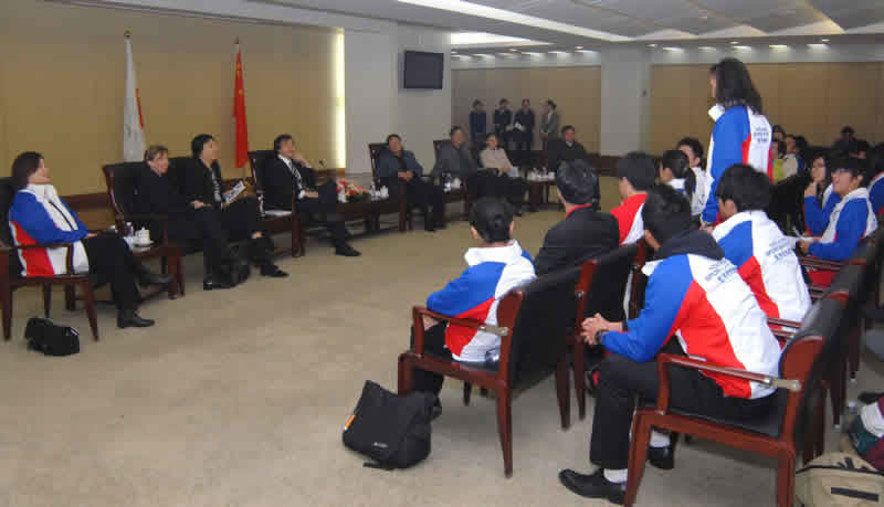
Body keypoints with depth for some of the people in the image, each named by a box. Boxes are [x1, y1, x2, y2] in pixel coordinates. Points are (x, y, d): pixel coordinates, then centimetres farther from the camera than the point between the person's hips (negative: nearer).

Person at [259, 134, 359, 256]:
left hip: (306, 195, 8)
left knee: (331, 185, -15)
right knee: (320, 203, -30)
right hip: (290, 202, -8)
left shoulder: (295, 162, 26)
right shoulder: (273, 165, 1)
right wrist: (304, 193, -21)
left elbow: (312, 182, 21)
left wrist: (305, 163, 7)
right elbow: (280, 189, -14)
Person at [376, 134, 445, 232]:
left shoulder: (408, 155, 30)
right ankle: (427, 223, -30)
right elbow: (381, 174, 2)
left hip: (413, 180, 5)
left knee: (438, 190, -22)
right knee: (421, 191, -35)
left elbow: (419, 169, 19)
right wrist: (398, 174, -11)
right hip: (398, 185, -5)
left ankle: (438, 220, -17)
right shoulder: (384, 157, 18)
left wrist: (412, 172, -5)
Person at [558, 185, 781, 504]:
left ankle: (613, 478, 9)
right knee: (655, 350, 23)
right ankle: (658, 446, 34)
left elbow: (640, 347, -13)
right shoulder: (708, 253, 7)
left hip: (740, 395, -9)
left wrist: (602, 336, 6)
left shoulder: (670, 274, -20)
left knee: (614, 369, -5)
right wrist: (617, 327, 20)